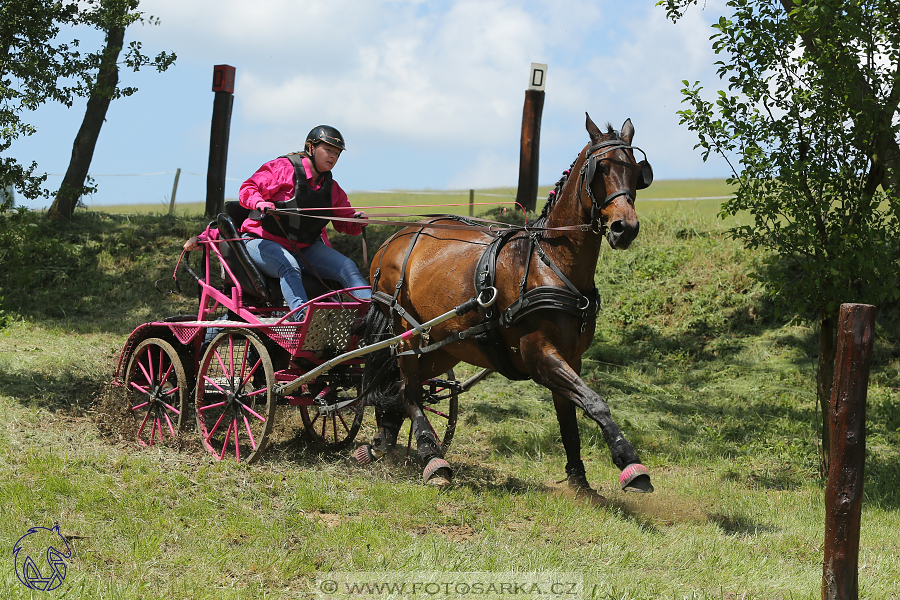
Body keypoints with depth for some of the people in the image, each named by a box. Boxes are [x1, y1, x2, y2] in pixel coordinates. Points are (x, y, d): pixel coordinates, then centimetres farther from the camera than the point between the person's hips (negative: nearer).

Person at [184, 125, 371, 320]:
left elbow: (345, 222, 17)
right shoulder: (283, 167, -9)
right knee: (289, 267, -39)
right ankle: (302, 317, -58)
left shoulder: (332, 188, 11)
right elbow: (248, 189, -12)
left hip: (306, 249, 7)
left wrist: (357, 221, -8)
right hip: (263, 243, -7)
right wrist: (260, 203, -35)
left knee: (348, 267, -14)